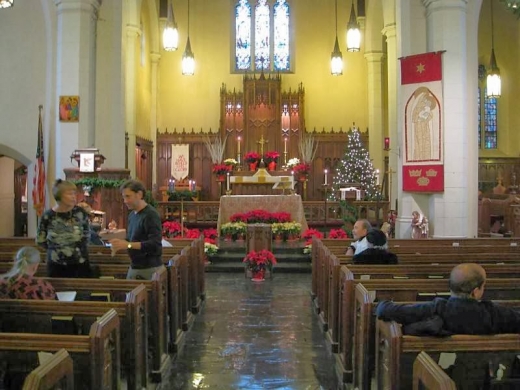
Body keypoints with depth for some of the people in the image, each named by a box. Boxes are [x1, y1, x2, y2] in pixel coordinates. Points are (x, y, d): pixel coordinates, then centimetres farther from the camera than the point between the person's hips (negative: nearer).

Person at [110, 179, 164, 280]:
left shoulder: (151, 215, -15)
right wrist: (120, 243, 0)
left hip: (150, 269, -8)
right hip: (134, 267, 8)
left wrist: (128, 245, -26)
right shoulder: (132, 215, 10)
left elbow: (155, 244, -23)